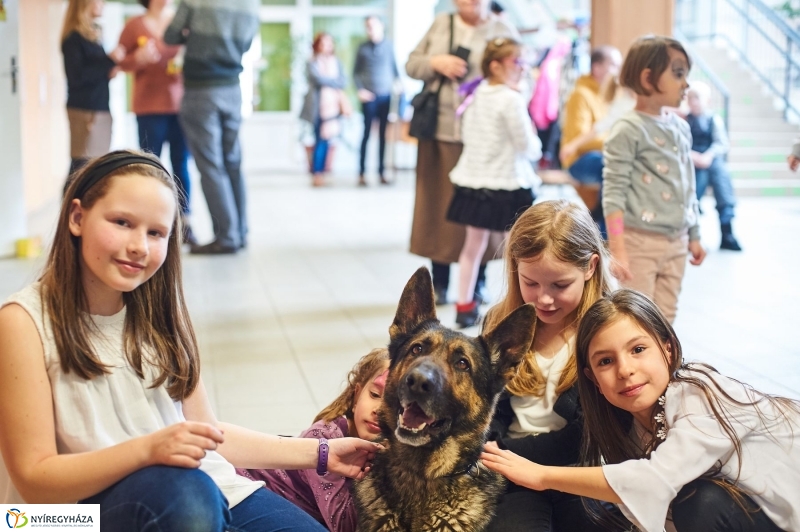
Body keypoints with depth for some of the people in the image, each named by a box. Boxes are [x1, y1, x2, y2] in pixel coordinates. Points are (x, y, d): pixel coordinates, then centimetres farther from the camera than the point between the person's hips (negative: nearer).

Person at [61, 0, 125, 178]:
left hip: (99, 108, 8)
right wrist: (110, 61, -16)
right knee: (84, 164, -10)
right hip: (84, 110, -8)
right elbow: (77, 76, -16)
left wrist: (109, 70, 3)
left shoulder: (92, 35, 16)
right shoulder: (73, 38, -9)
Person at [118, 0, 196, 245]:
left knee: (181, 165, 2)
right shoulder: (135, 25, 3)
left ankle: (184, 223, 6)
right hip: (150, 106, -2)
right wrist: (138, 58, -16)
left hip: (181, 104, 2)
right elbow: (121, 62, 3)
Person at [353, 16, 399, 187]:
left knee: (383, 134, 5)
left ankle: (381, 172, 10)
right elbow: (356, 72, 6)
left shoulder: (388, 45, 4)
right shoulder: (363, 48, 3)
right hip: (369, 96, -1)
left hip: (385, 95, 1)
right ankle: (361, 172, 2)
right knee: (367, 132, -2)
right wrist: (360, 90, -6)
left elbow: (394, 67, 9)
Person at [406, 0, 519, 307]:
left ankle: (477, 284, 18)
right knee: (439, 205, 5)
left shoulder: (503, 31, 3)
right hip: (440, 132, 2)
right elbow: (412, 65, 12)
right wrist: (436, 63, -8)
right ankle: (438, 284, 17)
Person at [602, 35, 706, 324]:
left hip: (676, 243, 7)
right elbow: (613, 193, -15)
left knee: (665, 319, 13)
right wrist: (617, 250, -20)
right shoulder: (627, 130, -13)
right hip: (639, 242, -7)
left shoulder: (681, 127, 10)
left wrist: (694, 236, 20)